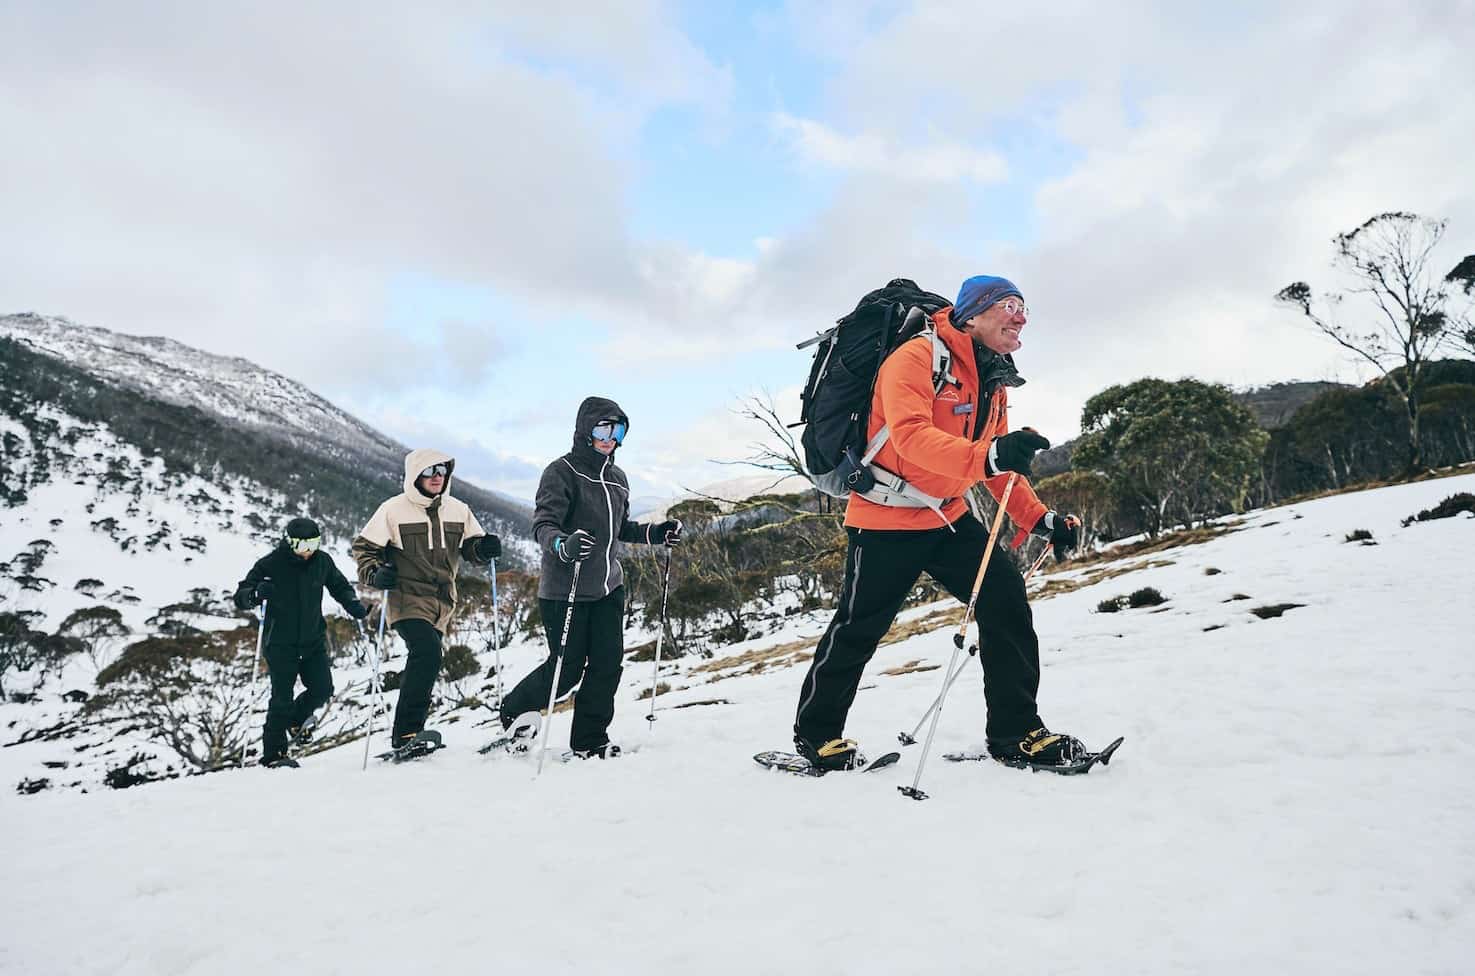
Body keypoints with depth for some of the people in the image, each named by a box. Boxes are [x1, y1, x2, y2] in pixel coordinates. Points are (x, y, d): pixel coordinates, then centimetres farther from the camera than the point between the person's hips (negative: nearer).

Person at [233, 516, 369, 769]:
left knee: (323, 689, -4)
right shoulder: (270, 564, -10)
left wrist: (354, 605, -2)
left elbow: (340, 586, 16)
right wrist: (257, 593, -30)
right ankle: (273, 754, 6)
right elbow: (240, 598, -8)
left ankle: (296, 718, 28)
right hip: (281, 643, -4)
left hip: (313, 640, 4)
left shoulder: (322, 561, 0)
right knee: (282, 698, -6)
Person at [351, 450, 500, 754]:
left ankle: (406, 731, 25)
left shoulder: (458, 510, 8)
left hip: (442, 602, 6)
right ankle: (407, 731, -19)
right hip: (408, 598, -5)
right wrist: (374, 574, -15)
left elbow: (470, 547, 16)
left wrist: (484, 548, -7)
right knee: (427, 652, -25)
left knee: (422, 664, 12)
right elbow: (364, 547, 3)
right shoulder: (394, 510, -4)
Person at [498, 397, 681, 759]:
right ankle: (516, 707, 29)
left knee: (608, 664, 2)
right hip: (565, 590, -6)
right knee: (567, 668, 1)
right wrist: (564, 545, -41)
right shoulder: (562, 472, -11)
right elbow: (543, 526, -20)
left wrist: (656, 533, 8)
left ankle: (589, 740, 16)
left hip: (608, 586, 6)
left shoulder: (617, 478, 11)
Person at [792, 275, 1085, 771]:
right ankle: (816, 731, 21)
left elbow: (996, 465, 17)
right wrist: (986, 457, -46)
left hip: (948, 517, 8)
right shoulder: (916, 357, -17)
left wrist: (1040, 518, 5)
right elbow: (909, 434, -33)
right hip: (887, 516, -7)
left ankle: (1015, 733, 9)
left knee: (1006, 599, -3)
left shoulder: (993, 381, 10)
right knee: (859, 627, 1)